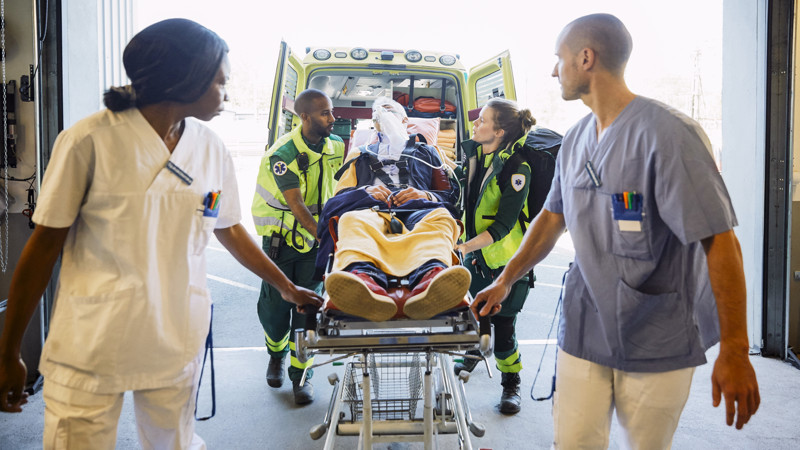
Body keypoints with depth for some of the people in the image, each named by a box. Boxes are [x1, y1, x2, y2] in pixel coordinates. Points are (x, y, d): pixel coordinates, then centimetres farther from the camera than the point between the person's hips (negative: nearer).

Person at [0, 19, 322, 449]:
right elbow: (45, 245, -6)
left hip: (177, 345, 4)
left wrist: (288, 288, 21)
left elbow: (231, 232, 15)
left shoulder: (212, 151, 2)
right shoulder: (91, 140, -12)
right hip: (90, 347, -3)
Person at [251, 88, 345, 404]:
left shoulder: (336, 146, -2)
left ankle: (301, 375, 12)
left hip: (317, 238, 3)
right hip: (281, 238, -2)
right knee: (274, 306, 5)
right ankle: (277, 354, 36)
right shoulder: (283, 154, -19)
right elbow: (297, 206, -24)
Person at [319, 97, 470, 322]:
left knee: (439, 218, -38)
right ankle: (364, 277, -71)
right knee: (353, 220, -39)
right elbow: (340, 195, 27)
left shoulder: (427, 152, 39)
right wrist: (365, 191, 4)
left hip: (418, 213, 0)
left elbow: (451, 194, 26)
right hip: (371, 212, 0)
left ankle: (430, 277, -70)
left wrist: (425, 195, 3)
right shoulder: (361, 154, 41)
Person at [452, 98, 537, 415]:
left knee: (502, 323, 1)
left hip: (504, 258, -6)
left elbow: (503, 225, -22)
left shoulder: (517, 169, -19)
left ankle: (510, 384, 23)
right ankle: (472, 357, 45)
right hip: (474, 253, 6)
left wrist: (465, 247, -28)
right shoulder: (474, 154, 1)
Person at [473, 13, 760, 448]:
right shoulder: (575, 140, 6)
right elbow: (552, 218, 17)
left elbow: (719, 240, -18)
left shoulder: (669, 133, -16)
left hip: (658, 342, -5)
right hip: (584, 330, 5)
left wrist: (734, 351, -18)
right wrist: (504, 282, 14)